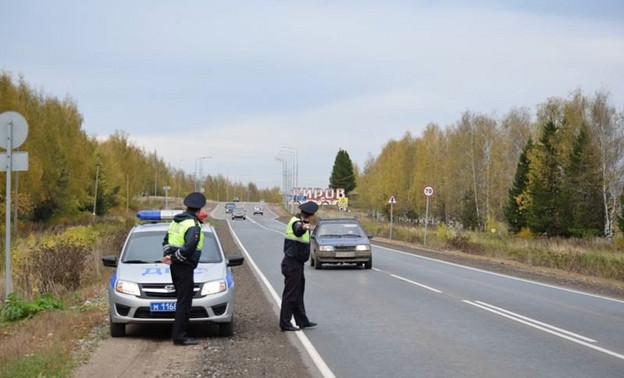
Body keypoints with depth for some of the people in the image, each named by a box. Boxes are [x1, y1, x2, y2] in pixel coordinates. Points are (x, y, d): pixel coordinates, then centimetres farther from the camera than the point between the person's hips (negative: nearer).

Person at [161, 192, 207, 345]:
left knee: (182, 300, 17)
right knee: (184, 302, -6)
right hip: (184, 267, -9)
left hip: (175, 266, 9)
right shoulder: (193, 226, -17)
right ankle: (179, 336, -6)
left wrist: (167, 255, 4)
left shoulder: (176, 221, 13)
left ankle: (179, 334, 22)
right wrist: (173, 258, -16)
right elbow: (189, 248, -27)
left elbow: (166, 241, 18)